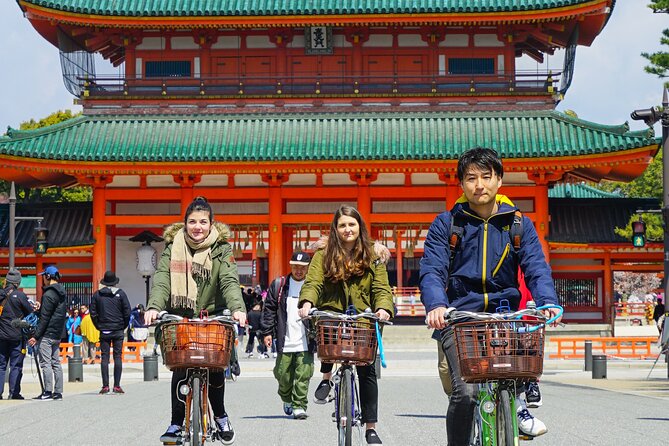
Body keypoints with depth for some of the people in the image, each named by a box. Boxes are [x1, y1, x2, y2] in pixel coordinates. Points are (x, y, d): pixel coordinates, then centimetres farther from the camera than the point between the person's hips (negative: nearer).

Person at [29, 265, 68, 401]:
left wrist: (36, 336, -15)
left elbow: (44, 318, -17)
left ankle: (48, 392, -10)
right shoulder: (63, 292, 13)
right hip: (58, 334, 9)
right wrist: (39, 309, 22)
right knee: (56, 363, 10)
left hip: (47, 334, -9)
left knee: (45, 363, -7)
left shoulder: (49, 294, -15)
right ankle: (58, 392, 10)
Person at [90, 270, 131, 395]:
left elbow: (93, 313, 2)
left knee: (104, 357, 3)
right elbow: (127, 312, -4)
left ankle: (105, 386, -1)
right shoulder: (120, 293, -2)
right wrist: (123, 326, 8)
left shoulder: (97, 294, 2)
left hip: (104, 331, 1)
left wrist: (99, 327, 11)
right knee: (118, 357, 2)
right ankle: (117, 386, -1)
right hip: (118, 330, -1)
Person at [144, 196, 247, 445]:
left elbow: (229, 281, -16)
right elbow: (162, 280, -12)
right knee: (180, 369, -11)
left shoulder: (221, 249, -2)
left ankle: (220, 416, 18)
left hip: (212, 316, -1)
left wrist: (238, 307, -36)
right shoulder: (173, 247, 0)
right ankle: (176, 424, 0)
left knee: (214, 367, -7)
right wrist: (154, 307, -31)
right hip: (180, 317, 1)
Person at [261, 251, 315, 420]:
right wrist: (268, 331, 3)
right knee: (283, 374, 9)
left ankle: (299, 406, 3)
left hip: (305, 342, -2)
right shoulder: (278, 285, 7)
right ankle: (287, 400, 33)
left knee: (303, 376, -7)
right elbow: (269, 309, 10)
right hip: (284, 341, 2)